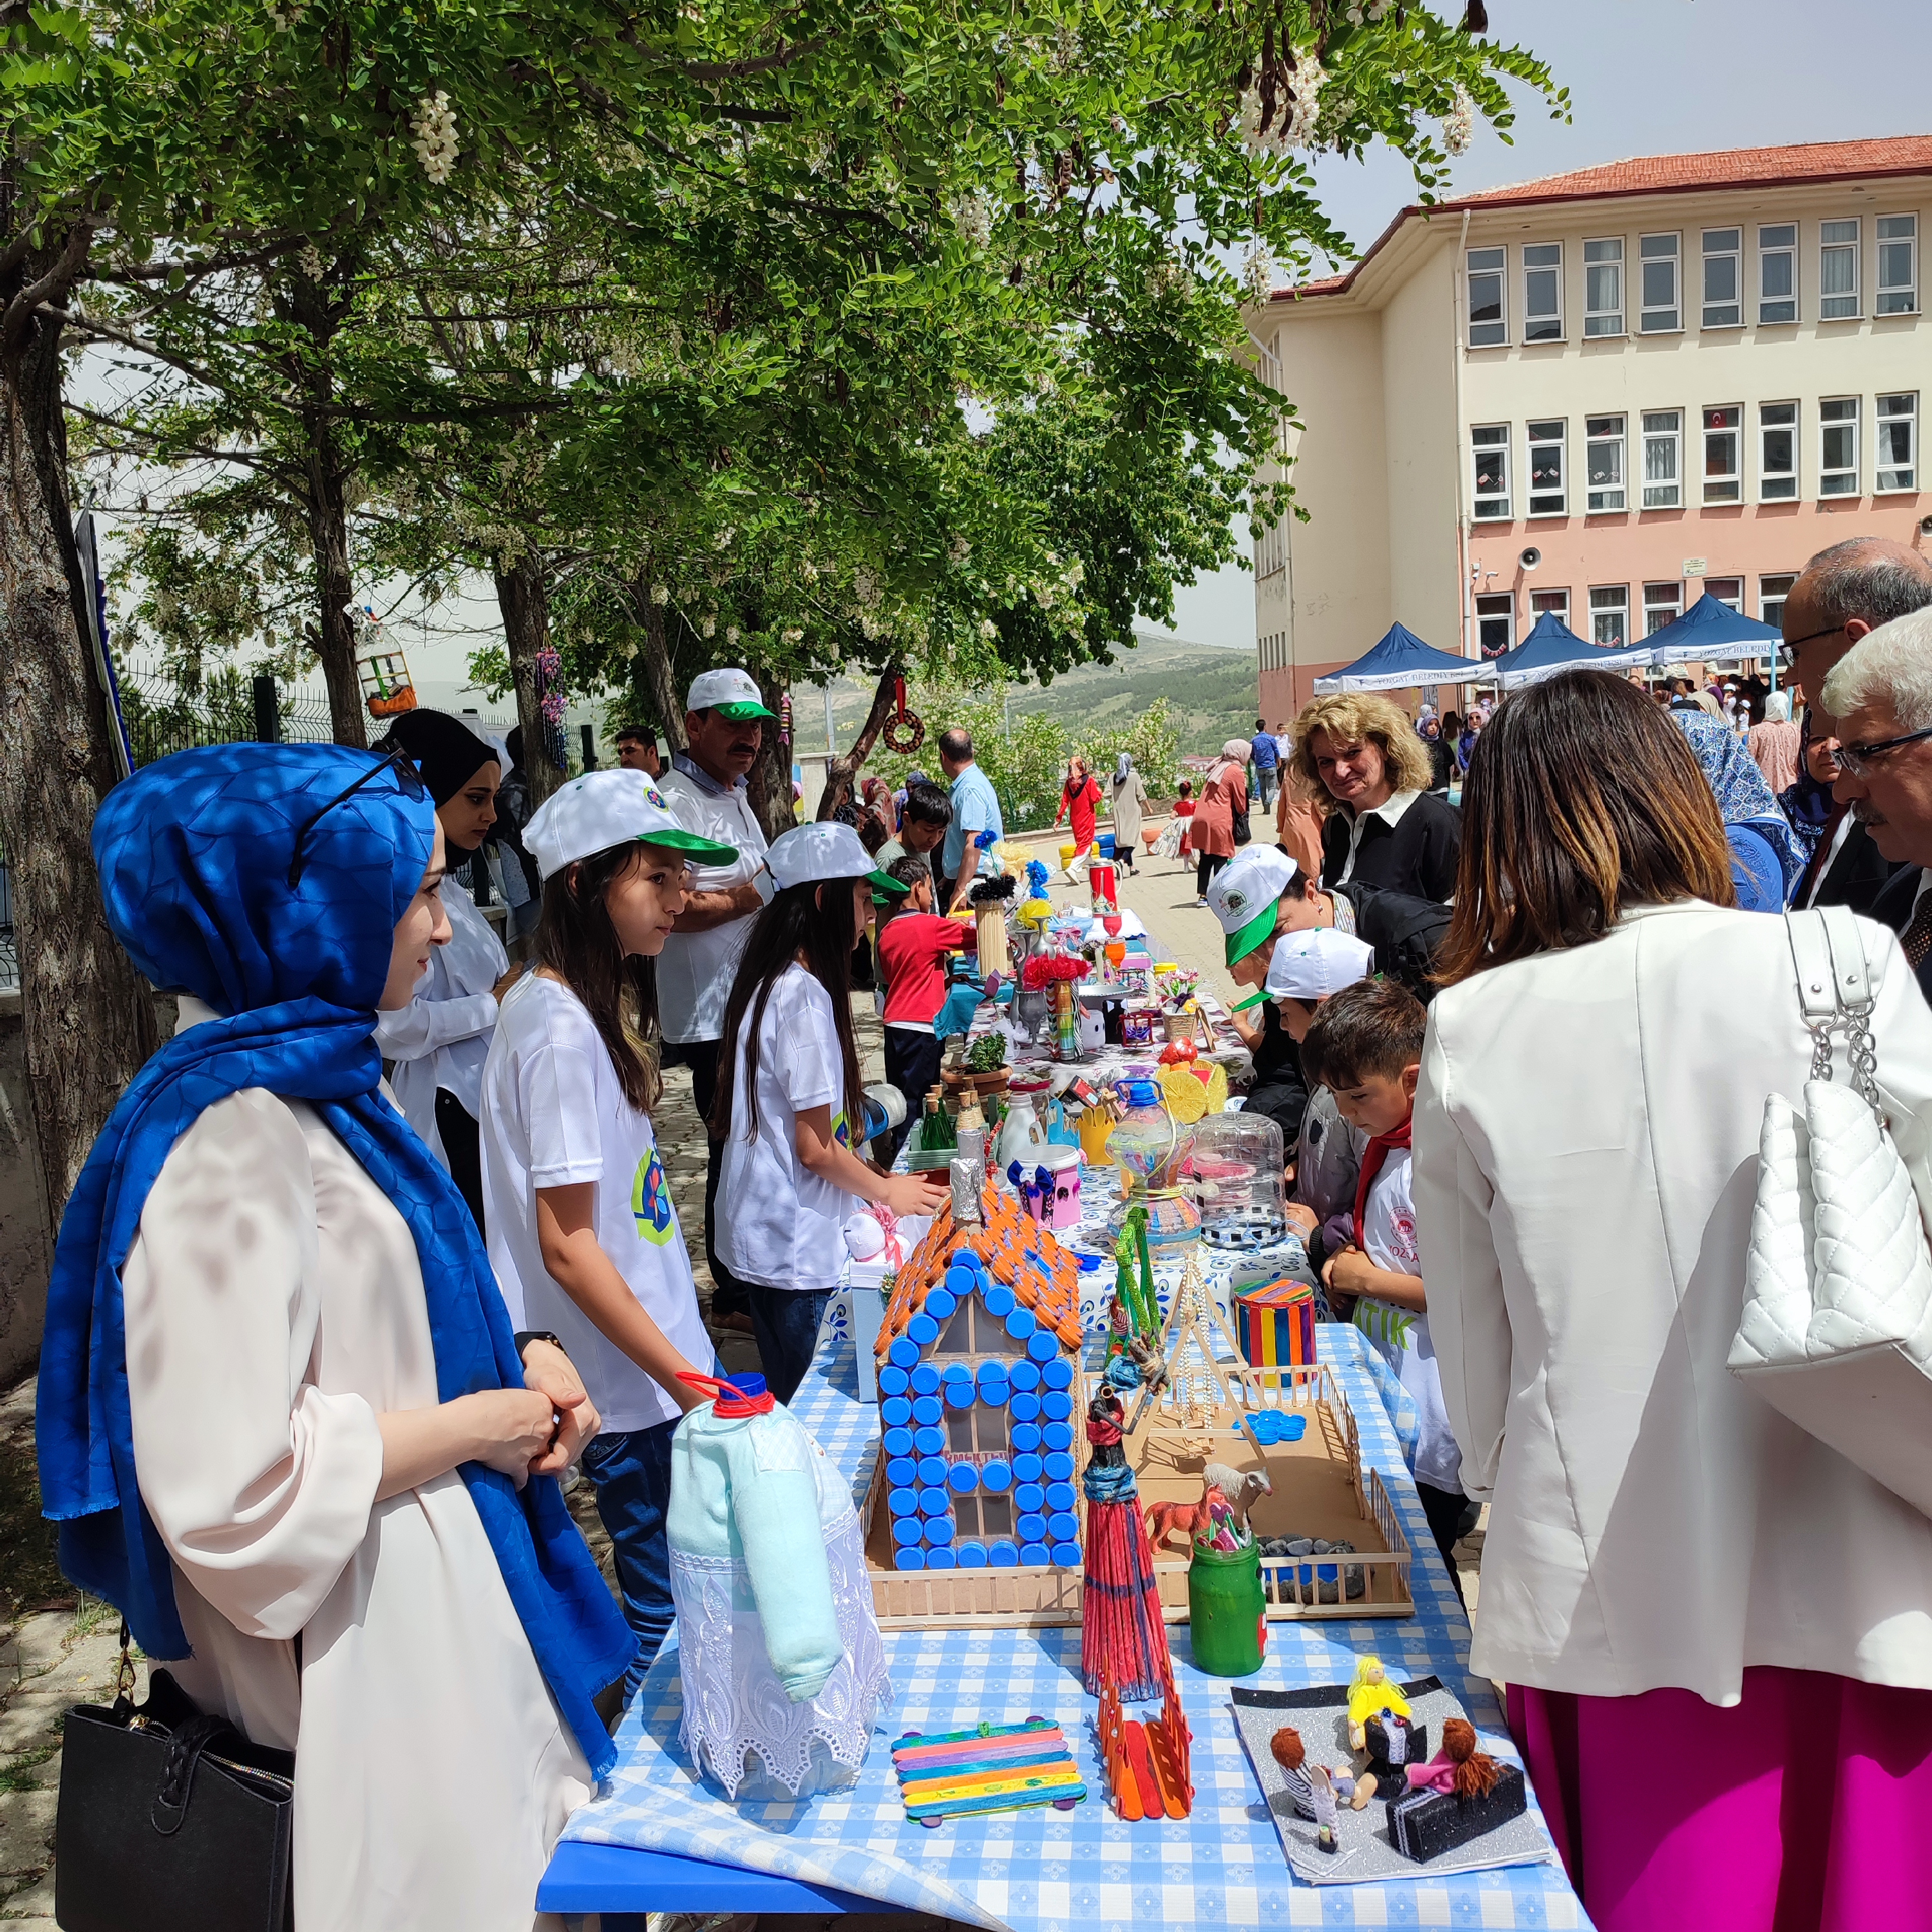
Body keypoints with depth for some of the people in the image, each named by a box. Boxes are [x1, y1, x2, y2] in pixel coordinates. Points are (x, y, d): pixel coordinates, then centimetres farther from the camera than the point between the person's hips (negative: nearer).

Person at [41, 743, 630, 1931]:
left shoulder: (322, 1078, 4)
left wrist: (512, 1365, 0)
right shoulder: (229, 1141, -26)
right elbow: (231, 1491, -28)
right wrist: (471, 1426, -17)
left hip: (442, 1593, 9)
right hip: (363, 1659, -9)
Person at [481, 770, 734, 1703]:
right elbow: (567, 1247, -21)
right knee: (666, 1610, 5)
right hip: (626, 1380, -9)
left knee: (680, 1593, 18)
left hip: (660, 1357, 9)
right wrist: (684, 1378, -19)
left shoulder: (593, 1006, 8)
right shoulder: (558, 1029, -21)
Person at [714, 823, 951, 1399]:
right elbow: (816, 1148, -19)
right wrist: (888, 1191, -2)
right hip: (798, 1246, -9)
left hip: (765, 1236, 9)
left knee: (790, 1407, 19)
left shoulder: (767, 983, 8)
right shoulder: (804, 996, -20)